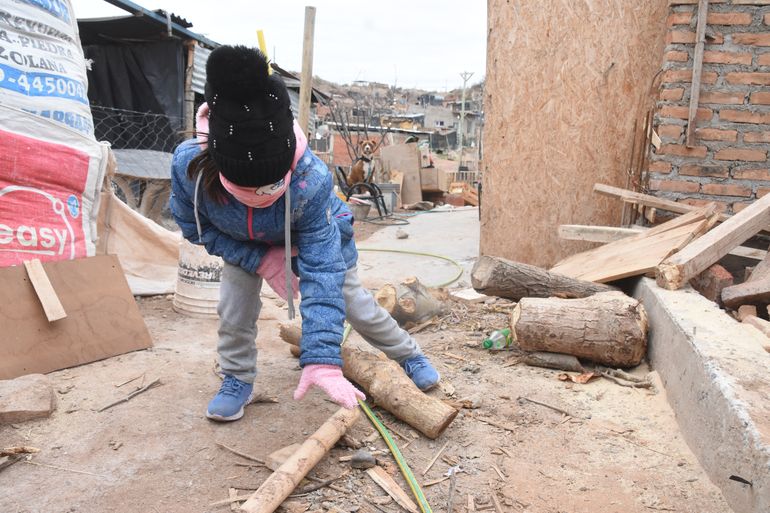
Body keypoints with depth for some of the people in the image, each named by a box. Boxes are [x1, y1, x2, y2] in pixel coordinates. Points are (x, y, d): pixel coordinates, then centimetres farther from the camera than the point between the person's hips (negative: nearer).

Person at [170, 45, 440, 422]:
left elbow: (322, 273, -43)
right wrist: (260, 259, -28)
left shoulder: (310, 180, -46)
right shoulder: (189, 165, -39)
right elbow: (194, 226, -18)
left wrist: (321, 360, -48)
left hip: (320, 235, -2)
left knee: (354, 304, 5)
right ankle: (237, 379, 14)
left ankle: (408, 355, 31)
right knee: (234, 302, -13)